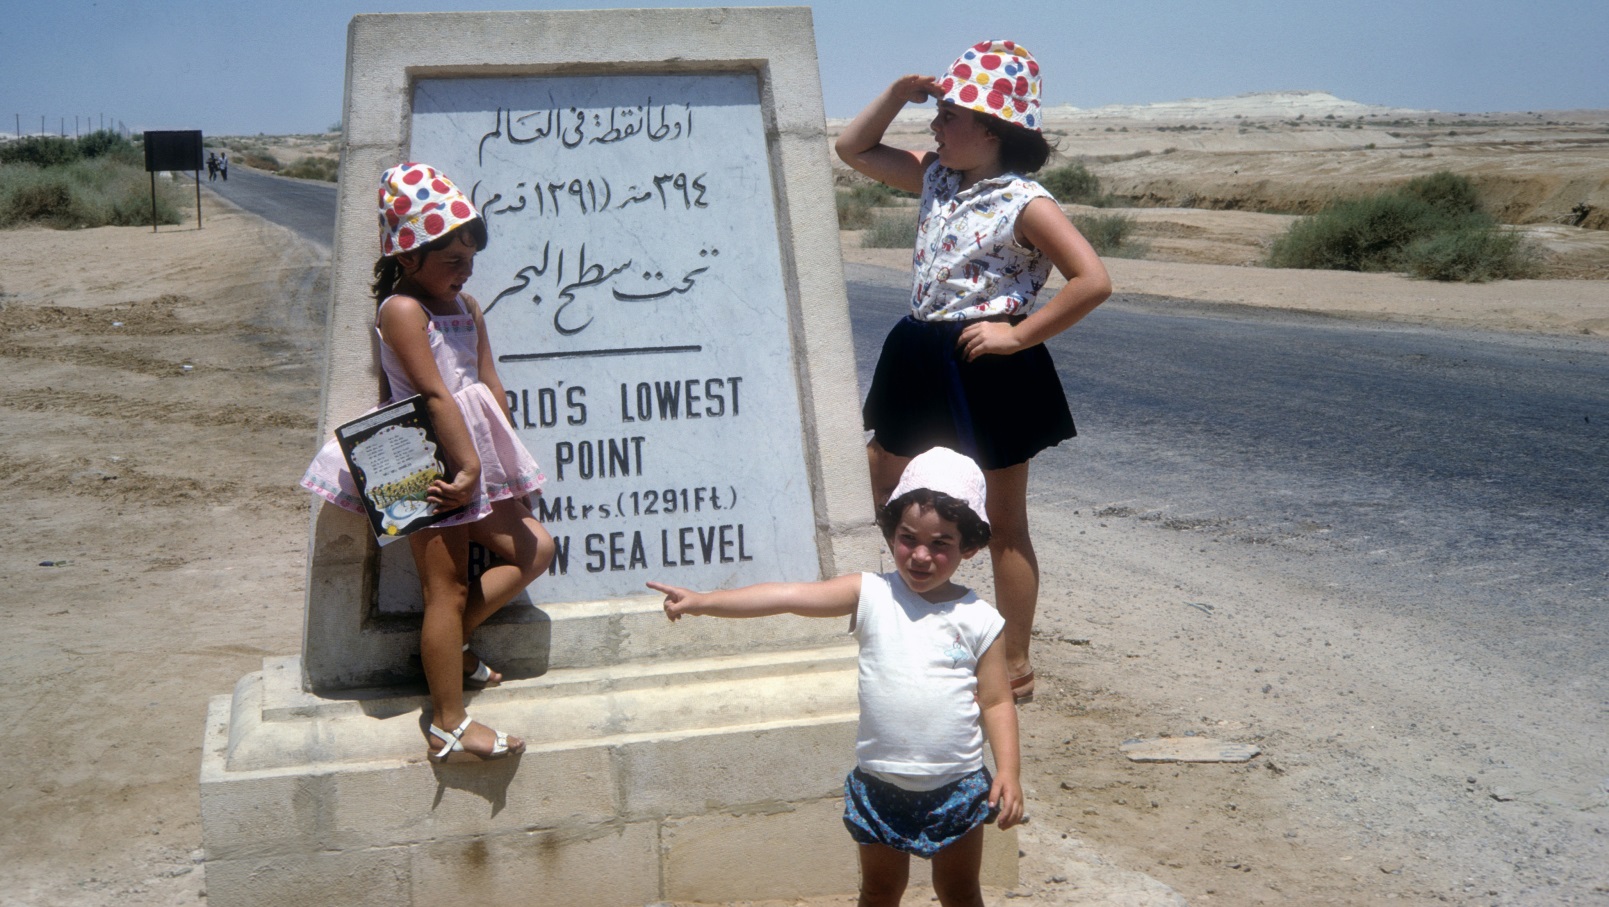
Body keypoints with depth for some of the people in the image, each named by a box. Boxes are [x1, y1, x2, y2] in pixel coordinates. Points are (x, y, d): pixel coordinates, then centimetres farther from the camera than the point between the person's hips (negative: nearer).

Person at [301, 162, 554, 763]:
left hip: (473, 461, 8)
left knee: (533, 549, 11)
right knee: (449, 589, -3)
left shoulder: (467, 307, 11)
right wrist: (468, 465, -19)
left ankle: (446, 647, 20)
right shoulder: (402, 310, -14)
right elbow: (436, 396, -19)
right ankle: (449, 727, 5)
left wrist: (480, 472, -6)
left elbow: (492, 391, 6)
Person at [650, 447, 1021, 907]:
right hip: (880, 785, 1)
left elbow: (997, 704, -2)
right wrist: (701, 601, -23)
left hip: (957, 789, -1)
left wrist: (1008, 772, -13)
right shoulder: (871, 595, -7)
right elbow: (790, 596, -16)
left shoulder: (979, 620, -6)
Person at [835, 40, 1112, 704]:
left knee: (1002, 524, 5)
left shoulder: (1023, 203, -17)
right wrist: (899, 94, 0)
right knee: (880, 485, 13)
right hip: (924, 362, 8)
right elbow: (853, 149, 15)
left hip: (989, 368, -8)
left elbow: (1093, 281, -24)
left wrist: (1018, 335, -20)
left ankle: (1015, 665, 19)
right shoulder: (936, 176, 6)